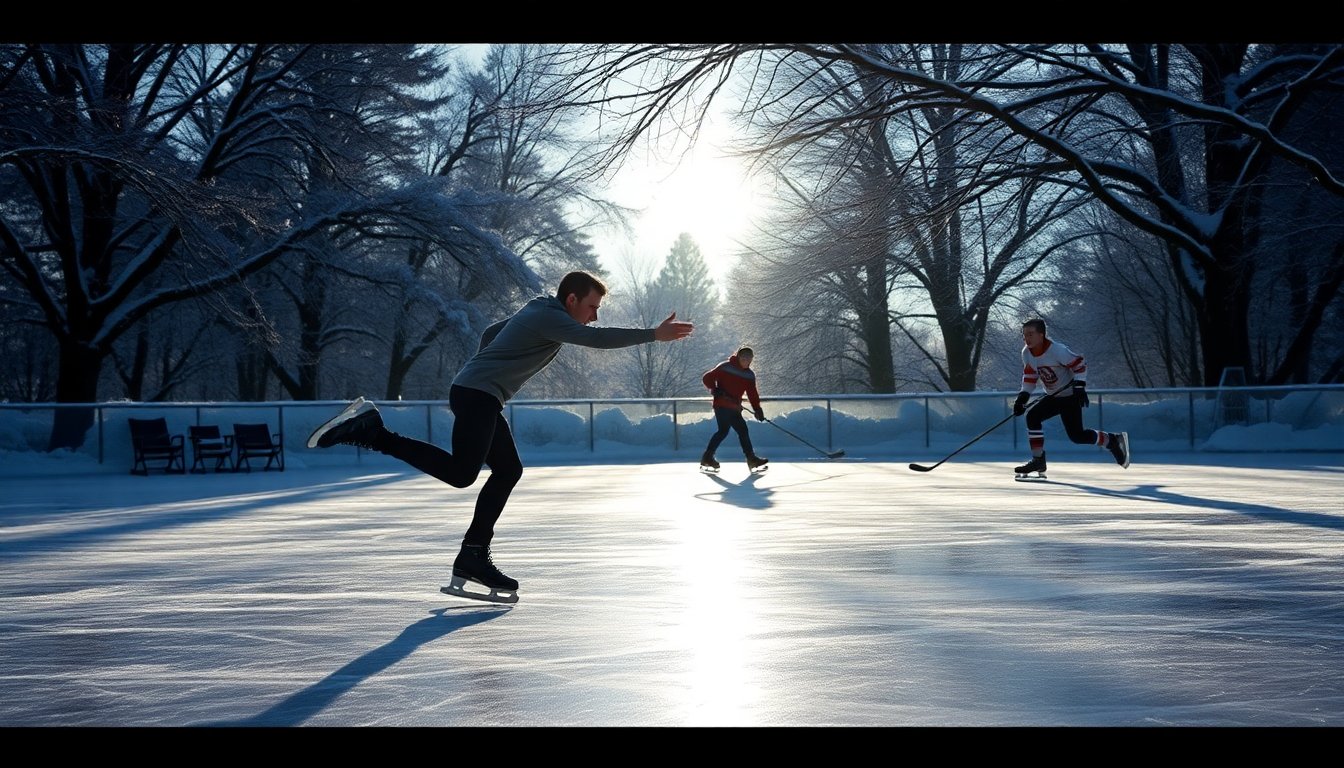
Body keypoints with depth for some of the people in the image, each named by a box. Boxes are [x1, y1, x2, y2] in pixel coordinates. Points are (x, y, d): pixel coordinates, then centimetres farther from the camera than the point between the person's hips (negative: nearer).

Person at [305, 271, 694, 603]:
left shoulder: (536, 312, 19)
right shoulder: (548, 317, -11)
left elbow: (489, 334, 29)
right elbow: (599, 338, -23)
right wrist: (654, 334, -20)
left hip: (482, 399, 11)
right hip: (476, 395, -11)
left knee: (508, 470, 8)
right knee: (460, 473, -20)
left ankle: (473, 558, 8)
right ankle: (373, 431, -16)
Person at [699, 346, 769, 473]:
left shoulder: (749, 375, 11)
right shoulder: (726, 367, -8)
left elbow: (752, 394, 10)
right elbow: (707, 377, -7)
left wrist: (757, 409, -1)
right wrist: (714, 389, -22)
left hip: (734, 408, 8)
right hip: (722, 405, -7)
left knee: (742, 429, 10)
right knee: (724, 430, -16)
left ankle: (751, 459, 19)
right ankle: (707, 458, -13)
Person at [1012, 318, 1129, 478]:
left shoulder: (1056, 350, -25)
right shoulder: (1026, 353, -4)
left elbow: (1079, 364, -19)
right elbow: (1030, 376, 5)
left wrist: (1080, 387, -26)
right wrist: (1022, 397, -6)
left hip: (1070, 395, -6)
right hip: (1052, 396, 7)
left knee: (1077, 435, -10)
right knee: (1032, 416, -15)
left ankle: (1113, 440, 14)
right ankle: (1038, 461, -9)